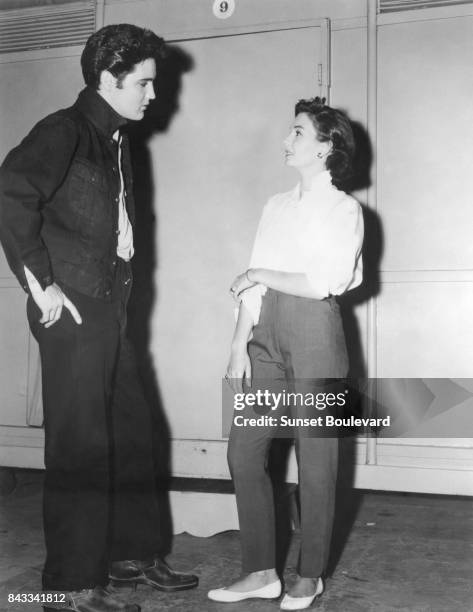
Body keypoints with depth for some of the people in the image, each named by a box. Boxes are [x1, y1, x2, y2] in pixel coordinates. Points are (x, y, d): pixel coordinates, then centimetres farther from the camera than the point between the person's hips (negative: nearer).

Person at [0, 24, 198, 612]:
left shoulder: (116, 140, 18)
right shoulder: (64, 131, -9)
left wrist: (118, 286, 13)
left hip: (108, 309, 9)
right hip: (73, 310, -9)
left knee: (130, 431, 14)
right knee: (80, 444, -3)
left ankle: (131, 554, 28)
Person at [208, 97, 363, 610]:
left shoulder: (344, 210, 0)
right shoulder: (276, 206, 16)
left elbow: (323, 283, -13)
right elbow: (252, 285, 11)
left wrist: (262, 275, -4)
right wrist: (239, 346, 4)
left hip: (313, 336, -6)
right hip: (267, 336, 6)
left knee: (315, 461, 2)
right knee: (243, 449, 2)